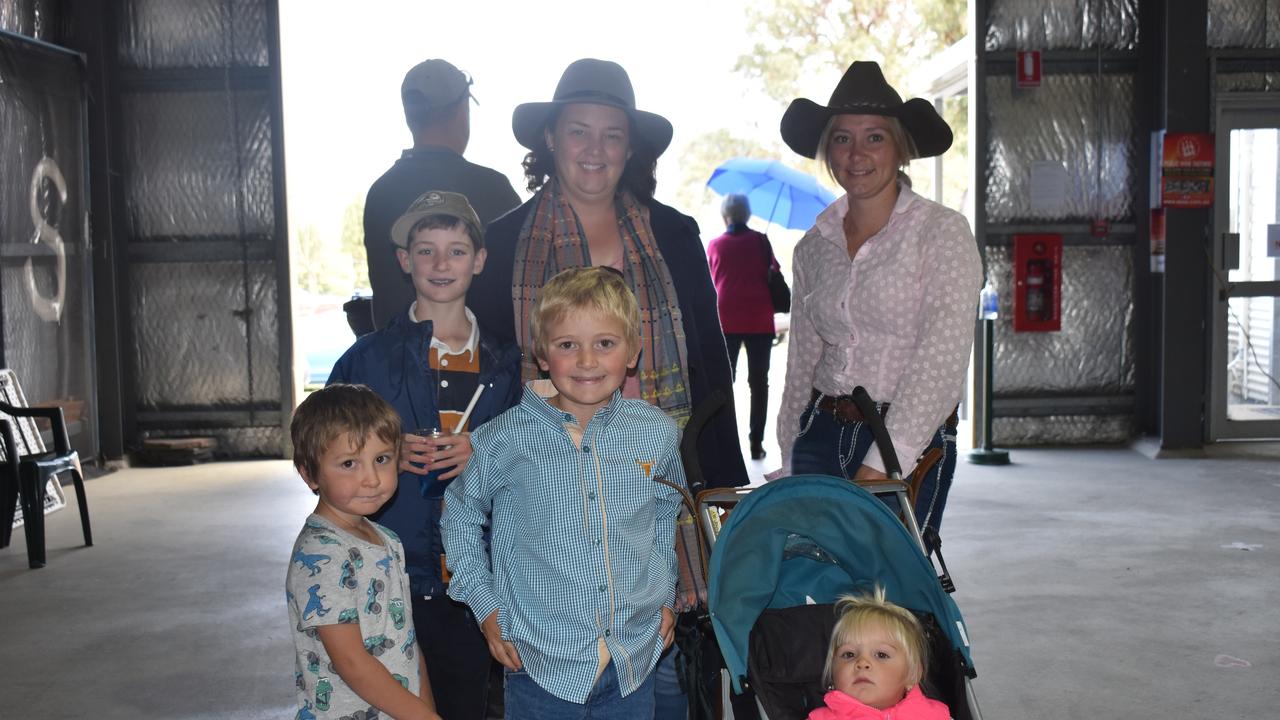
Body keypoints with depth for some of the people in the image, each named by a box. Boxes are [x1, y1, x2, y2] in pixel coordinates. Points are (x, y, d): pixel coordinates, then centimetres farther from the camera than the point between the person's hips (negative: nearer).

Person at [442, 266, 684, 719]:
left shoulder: (658, 434, -2)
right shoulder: (505, 440, -10)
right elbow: (461, 516, 6)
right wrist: (485, 605, 2)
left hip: (635, 660, 3)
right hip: (541, 664, -2)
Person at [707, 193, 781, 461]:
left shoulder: (715, 245, 3)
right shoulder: (760, 241, 0)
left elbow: (713, 280, 12)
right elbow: (774, 272, 5)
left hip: (725, 320, 1)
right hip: (759, 320, -1)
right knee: (758, 381, 5)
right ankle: (756, 443, 2)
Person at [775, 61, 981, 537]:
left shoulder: (942, 232, -5)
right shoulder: (813, 247, 10)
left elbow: (941, 361, -14)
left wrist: (880, 466, -20)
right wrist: (788, 469, 12)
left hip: (909, 444, -4)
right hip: (820, 439, 4)